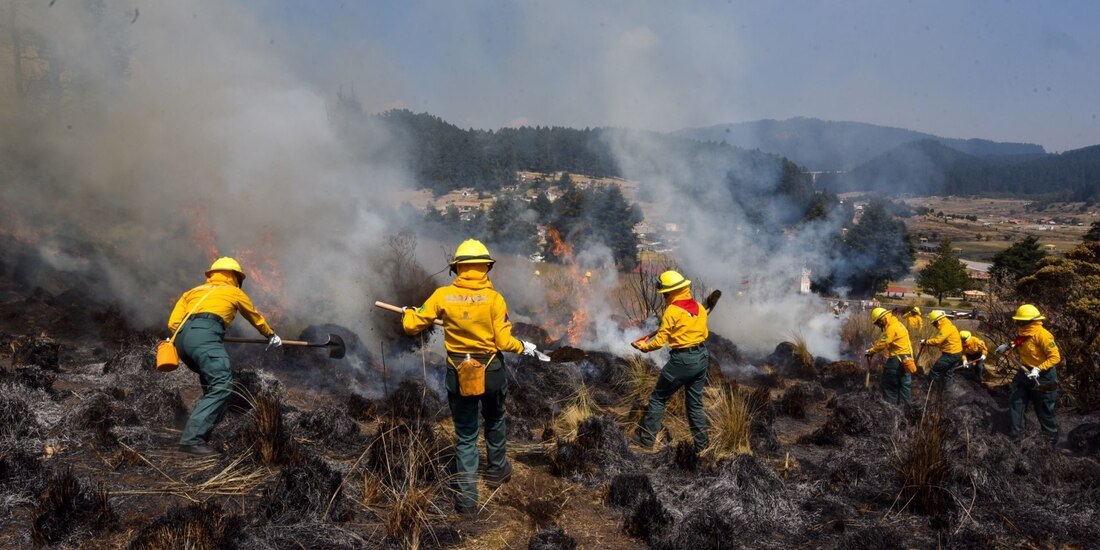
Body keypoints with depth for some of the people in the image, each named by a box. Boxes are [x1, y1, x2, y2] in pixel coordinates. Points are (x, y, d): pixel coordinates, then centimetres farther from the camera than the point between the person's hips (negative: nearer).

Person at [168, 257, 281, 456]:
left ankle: (198, 435, 13)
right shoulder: (234, 292, 25)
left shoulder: (193, 291, 33)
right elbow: (256, 317, 41)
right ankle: (192, 439, -29)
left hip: (182, 339, 6)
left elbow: (173, 324, 20)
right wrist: (271, 335, 58)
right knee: (221, 386, -15)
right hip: (205, 335, -6)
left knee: (213, 386, 20)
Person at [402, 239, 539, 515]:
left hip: (458, 374, 1)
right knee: (494, 422, 27)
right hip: (491, 372, 0)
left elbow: (411, 326, -4)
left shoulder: (442, 296, -10)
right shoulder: (494, 298, -15)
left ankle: (467, 499, 13)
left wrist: (408, 314, 18)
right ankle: (497, 471, 46)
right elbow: (503, 342, -14)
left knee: (465, 435, 12)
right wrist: (523, 347, 6)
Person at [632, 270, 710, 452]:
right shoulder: (700, 308, 4)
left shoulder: (672, 311, -14)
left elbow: (660, 340, -11)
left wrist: (645, 347, 6)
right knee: (695, 403, 17)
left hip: (682, 360, -6)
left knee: (658, 399, 7)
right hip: (701, 357, 6)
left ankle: (646, 440, 11)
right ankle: (702, 444, 20)